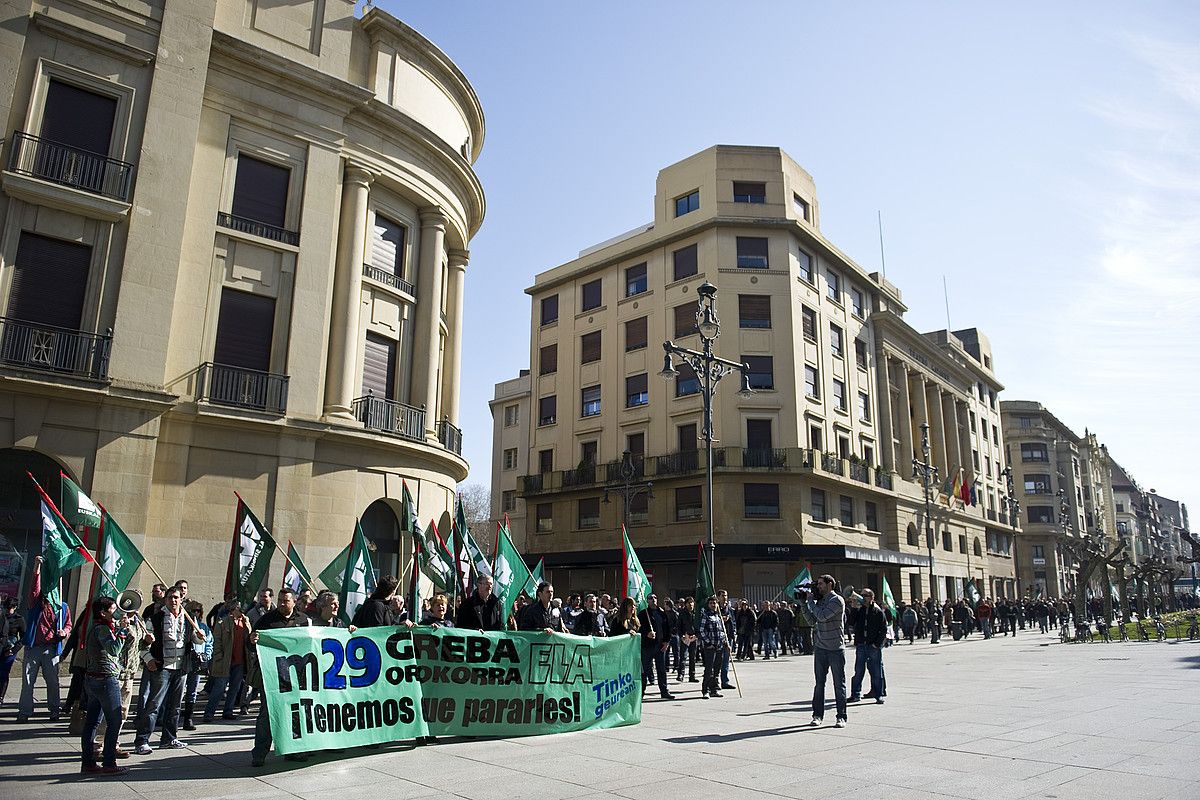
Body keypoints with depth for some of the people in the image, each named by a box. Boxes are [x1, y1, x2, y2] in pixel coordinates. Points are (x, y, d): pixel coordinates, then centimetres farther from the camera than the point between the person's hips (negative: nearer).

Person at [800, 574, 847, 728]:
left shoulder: (837, 600, -10)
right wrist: (803, 605, 3)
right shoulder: (819, 600, 12)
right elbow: (812, 620, 10)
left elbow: (822, 616, -19)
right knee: (819, 683, 7)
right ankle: (818, 715, 13)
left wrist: (811, 601, -8)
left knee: (839, 684, 2)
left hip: (836, 649, -6)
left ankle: (841, 717, 9)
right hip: (820, 648, 6)